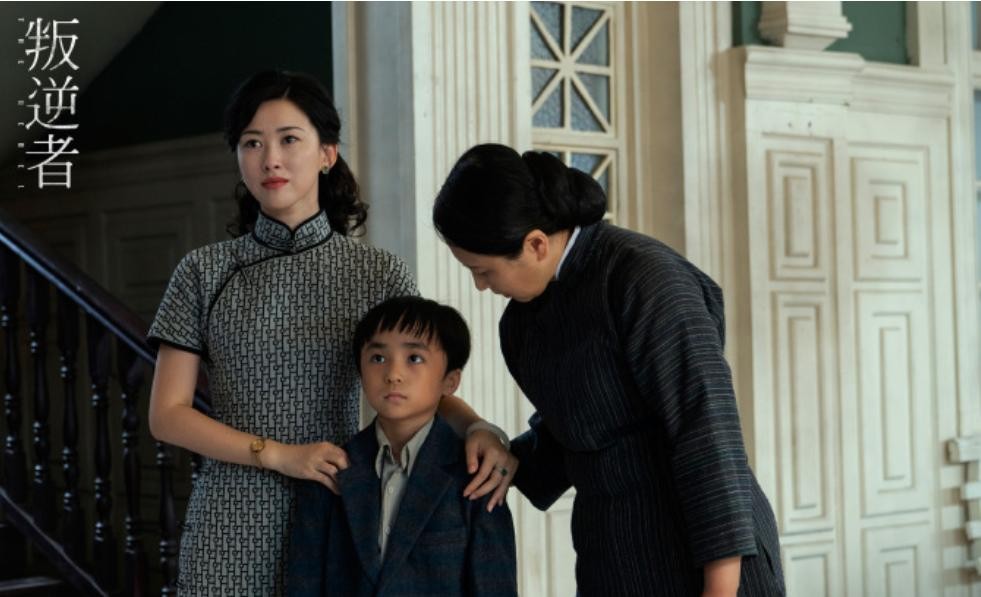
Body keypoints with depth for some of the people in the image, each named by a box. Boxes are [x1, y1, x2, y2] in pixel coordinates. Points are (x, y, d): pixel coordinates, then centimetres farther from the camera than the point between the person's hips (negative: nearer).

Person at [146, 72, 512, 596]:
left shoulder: (379, 275, 2)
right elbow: (167, 415, 0)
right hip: (233, 520, 0)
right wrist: (279, 455, -12)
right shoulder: (205, 273, 2)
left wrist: (476, 427, -21)